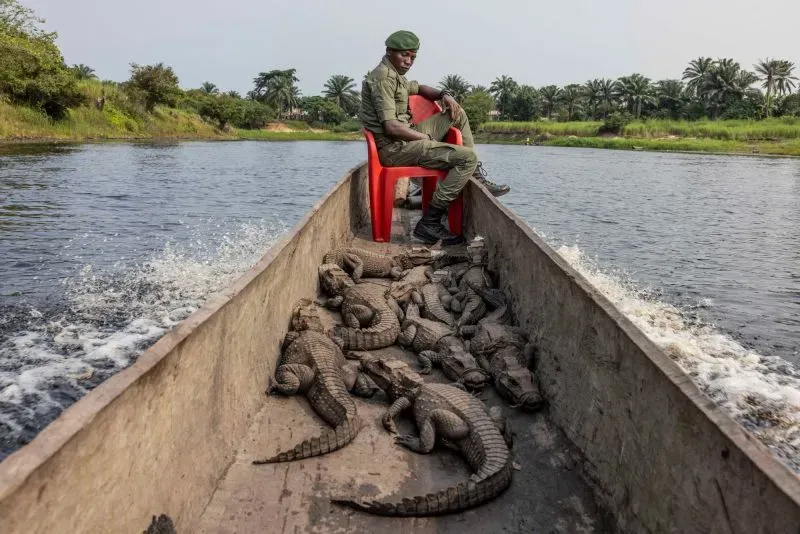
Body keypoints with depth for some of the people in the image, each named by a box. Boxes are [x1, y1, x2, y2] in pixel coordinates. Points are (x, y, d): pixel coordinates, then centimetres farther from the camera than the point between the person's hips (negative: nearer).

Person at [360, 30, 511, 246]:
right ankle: (429, 222, -21)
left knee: (457, 113, 17)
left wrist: (444, 94, 15)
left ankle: (477, 177, 13)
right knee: (467, 157, -19)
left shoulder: (395, 75, 18)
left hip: (404, 139, 11)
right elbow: (391, 127, -23)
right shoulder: (383, 77, -13)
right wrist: (426, 137, -10)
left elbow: (418, 88, 37)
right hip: (394, 148, -11)